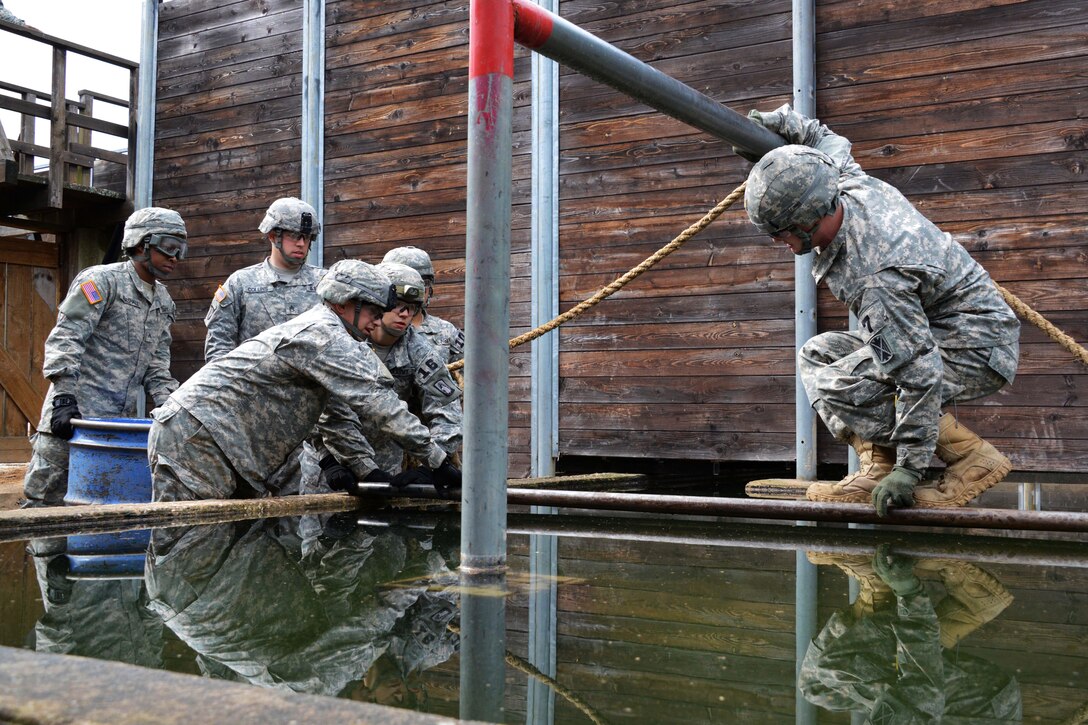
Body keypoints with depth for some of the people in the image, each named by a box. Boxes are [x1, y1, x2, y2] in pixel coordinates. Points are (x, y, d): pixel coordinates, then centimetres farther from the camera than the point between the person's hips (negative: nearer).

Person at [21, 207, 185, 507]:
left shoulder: (164, 300, 17)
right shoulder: (102, 280, -5)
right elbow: (64, 340, -12)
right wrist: (64, 398, -20)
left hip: (121, 420, 7)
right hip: (74, 415, -7)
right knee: (46, 501, -3)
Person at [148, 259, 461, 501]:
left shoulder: (321, 333, 19)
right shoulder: (323, 333, -14)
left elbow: (339, 416, 20)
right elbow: (377, 401, -19)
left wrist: (369, 471, 8)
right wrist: (437, 461, -15)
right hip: (194, 436, -10)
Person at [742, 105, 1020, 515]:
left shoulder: (876, 280, -34)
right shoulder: (854, 185, -8)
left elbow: (920, 375, -33)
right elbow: (830, 143, 18)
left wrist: (910, 468, -27)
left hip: (975, 354, -10)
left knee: (837, 390, -24)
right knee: (818, 354, 7)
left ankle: (970, 458, -10)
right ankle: (880, 465, -1)